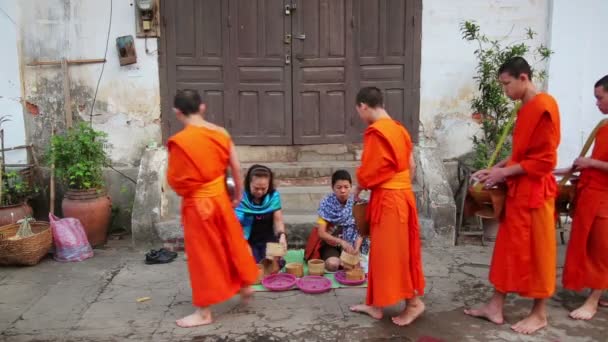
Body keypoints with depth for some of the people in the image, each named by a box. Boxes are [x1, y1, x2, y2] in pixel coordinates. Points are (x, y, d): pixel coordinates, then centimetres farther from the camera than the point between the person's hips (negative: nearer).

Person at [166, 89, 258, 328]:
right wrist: (238, 194, 16)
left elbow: (174, 181, -15)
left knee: (203, 255, 4)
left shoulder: (179, 141, -19)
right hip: (220, 197, 6)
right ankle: (245, 286, 41)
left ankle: (203, 313, 16)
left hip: (197, 204, -5)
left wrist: (188, 187, 7)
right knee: (231, 242, 23)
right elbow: (236, 168, 3)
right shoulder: (221, 133, -3)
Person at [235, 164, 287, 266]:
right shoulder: (241, 199, -16)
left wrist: (282, 235, -24)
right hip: (248, 241, -2)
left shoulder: (274, 196, -6)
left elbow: (278, 220, -3)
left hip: (268, 239, 2)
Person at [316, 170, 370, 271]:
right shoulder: (326, 204, -13)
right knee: (333, 264, -29)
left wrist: (356, 247, -27)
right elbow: (321, 233, -16)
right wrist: (341, 242, -30)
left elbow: (360, 230, -8)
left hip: (350, 243, 2)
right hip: (331, 243, -2)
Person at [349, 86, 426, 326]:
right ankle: (376, 304, 23)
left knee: (391, 253, 1)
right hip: (402, 195, 10)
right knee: (385, 252, 14)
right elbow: (411, 167, 14)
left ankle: (414, 303, 10)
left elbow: (369, 171, -15)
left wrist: (358, 188, 3)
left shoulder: (375, 132, -17)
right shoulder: (398, 129, 10)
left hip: (387, 199, -9)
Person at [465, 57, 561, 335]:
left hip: (534, 192, -9)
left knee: (536, 252, 3)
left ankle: (539, 314, 18)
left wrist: (504, 172, -16)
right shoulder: (525, 109, 13)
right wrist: (495, 168, 8)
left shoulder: (543, 107, -17)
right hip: (517, 190, 9)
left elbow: (544, 161, -20)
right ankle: (496, 307, 21)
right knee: (508, 249, 12)